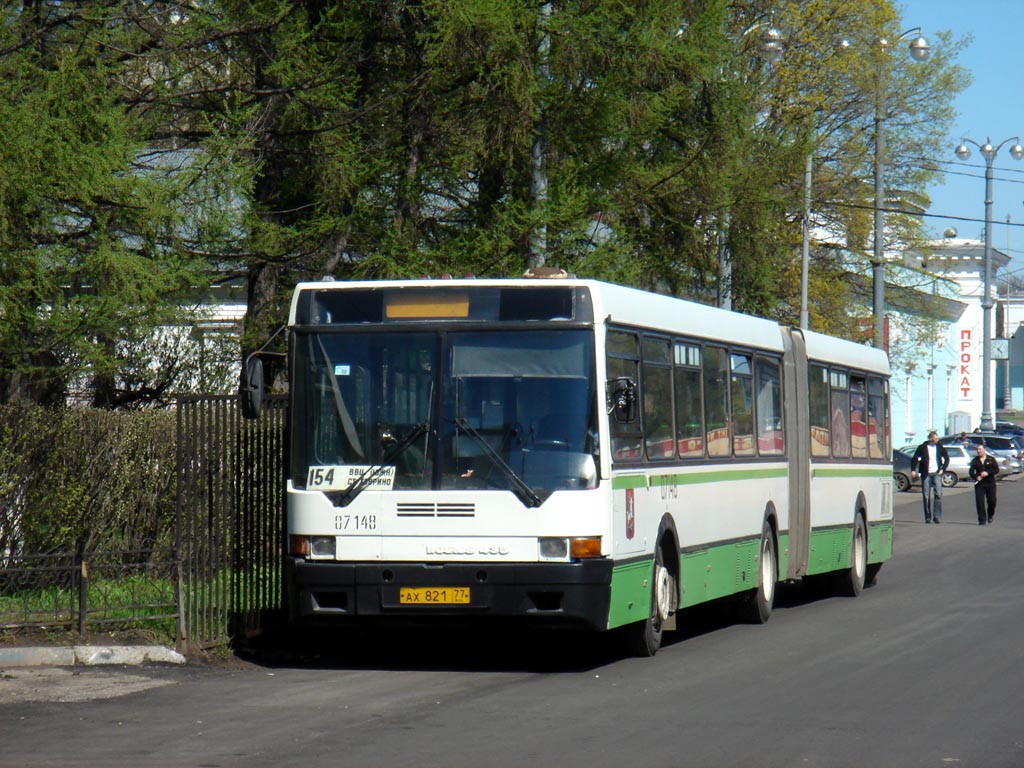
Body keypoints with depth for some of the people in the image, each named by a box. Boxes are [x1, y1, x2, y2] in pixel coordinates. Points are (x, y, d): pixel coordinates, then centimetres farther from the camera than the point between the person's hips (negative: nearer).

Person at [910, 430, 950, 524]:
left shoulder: (940, 447, 6)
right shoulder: (922, 447, 0)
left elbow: (946, 458, 14)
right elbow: (915, 459, 4)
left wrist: (942, 469, 3)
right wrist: (913, 470, -8)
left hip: (936, 474, 1)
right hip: (926, 474, -1)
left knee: (938, 494, -12)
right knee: (926, 496, 1)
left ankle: (937, 516, -9)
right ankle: (928, 517, 9)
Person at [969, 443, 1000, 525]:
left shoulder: (991, 459, 3)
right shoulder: (975, 460, 7)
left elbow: (997, 470, -3)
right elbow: (971, 471, -1)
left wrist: (987, 473, -18)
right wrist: (976, 477, -21)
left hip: (990, 483, -1)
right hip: (979, 484, 1)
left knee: (992, 501, 0)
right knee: (979, 502, -8)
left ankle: (990, 515, 28)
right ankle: (982, 520, -2)